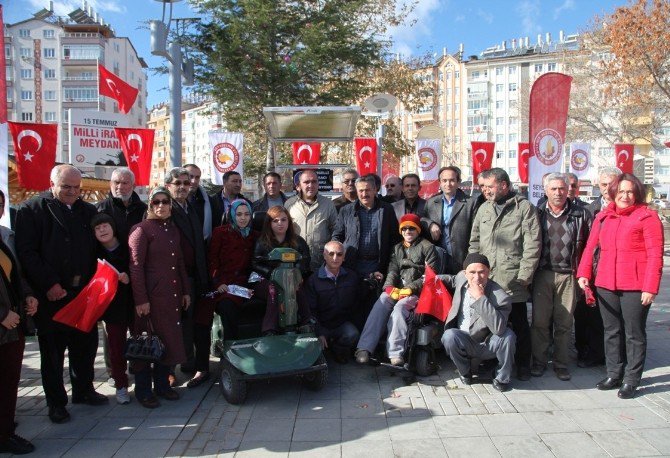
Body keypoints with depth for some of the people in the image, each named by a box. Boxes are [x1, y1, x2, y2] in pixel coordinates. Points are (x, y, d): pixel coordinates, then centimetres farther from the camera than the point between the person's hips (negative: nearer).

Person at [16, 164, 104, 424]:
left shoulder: (88, 211, 10)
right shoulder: (32, 210, -3)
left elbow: (97, 248, 10)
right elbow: (26, 253, -9)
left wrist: (94, 282, -3)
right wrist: (49, 284, -14)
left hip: (84, 292, 4)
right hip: (51, 295, -4)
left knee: (86, 344, 12)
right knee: (53, 350, 8)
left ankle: (83, 390, 31)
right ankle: (56, 402, 22)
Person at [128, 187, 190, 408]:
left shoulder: (173, 229, 13)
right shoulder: (141, 229, -8)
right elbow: (136, 266, -13)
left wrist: (185, 291, 13)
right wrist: (140, 299, -16)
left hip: (172, 294, 7)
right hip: (150, 295, -6)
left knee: (168, 339, 13)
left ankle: (162, 384, 28)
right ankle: (143, 390, 18)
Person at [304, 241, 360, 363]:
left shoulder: (351, 277, 4)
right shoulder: (313, 280, -5)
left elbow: (356, 302, 12)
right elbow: (310, 310, -8)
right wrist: (319, 334, -16)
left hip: (343, 324, 2)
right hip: (322, 325, -1)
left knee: (352, 335, -29)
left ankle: (338, 349, 5)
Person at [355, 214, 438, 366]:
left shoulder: (427, 247, 8)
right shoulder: (397, 248, 25)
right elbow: (393, 270, 13)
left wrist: (411, 288, -12)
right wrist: (389, 286, -8)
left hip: (416, 290, -4)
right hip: (396, 288, 4)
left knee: (399, 307, -32)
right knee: (380, 305, -25)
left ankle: (395, 353, -36)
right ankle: (364, 348, -32)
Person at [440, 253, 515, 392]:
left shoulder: (500, 297, -24)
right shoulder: (462, 277, -7)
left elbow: (499, 328, -40)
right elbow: (452, 280, 21)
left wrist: (480, 298, -40)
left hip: (488, 345, -2)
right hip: (463, 343, 3)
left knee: (508, 335, -31)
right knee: (449, 335, -29)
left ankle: (502, 378, -4)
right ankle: (465, 373, 0)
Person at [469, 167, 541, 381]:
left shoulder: (524, 208, -1)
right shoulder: (483, 209, 14)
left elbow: (532, 245, -6)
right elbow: (474, 243, 16)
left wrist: (524, 275, -11)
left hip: (513, 281, -4)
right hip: (485, 279, 4)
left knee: (519, 324, 7)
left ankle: (523, 366, 22)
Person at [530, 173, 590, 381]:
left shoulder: (581, 214, 3)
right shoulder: (538, 213, 5)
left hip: (568, 276, 0)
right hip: (542, 274, 0)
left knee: (564, 323, 7)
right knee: (539, 321, 4)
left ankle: (561, 363, 20)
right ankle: (539, 362, 17)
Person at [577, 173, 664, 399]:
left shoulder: (647, 217, -5)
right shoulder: (603, 216, 10)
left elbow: (655, 255, -9)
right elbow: (591, 246, 10)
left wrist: (650, 287, -14)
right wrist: (584, 273, -2)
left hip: (635, 287, -5)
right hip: (606, 284, 5)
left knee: (634, 334, 7)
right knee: (611, 331, 14)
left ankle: (631, 380, 18)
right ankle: (614, 374, 27)